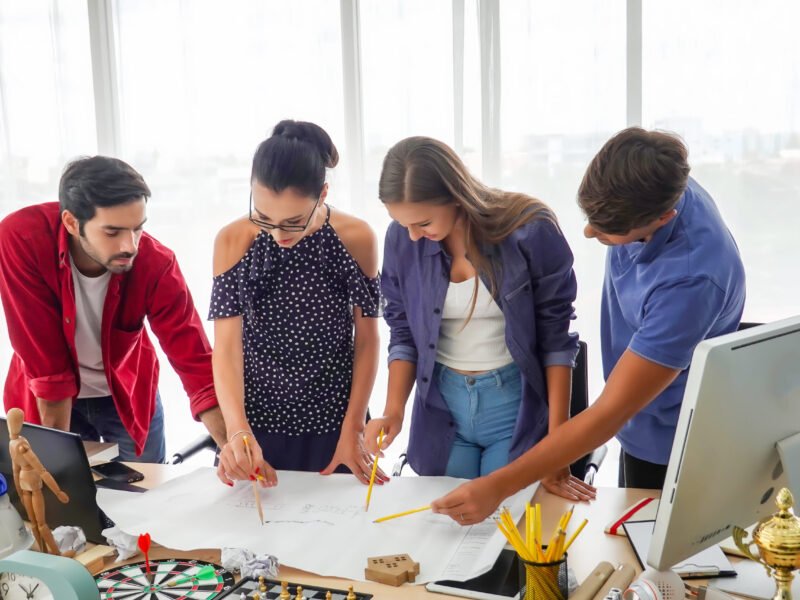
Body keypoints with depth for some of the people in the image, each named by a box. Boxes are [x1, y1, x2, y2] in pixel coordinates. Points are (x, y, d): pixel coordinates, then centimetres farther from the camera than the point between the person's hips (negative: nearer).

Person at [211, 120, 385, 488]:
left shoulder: (355, 239, -13)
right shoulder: (233, 243, -13)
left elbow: (367, 340, -5)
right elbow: (227, 347, -14)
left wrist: (353, 430, -6)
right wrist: (238, 431, -28)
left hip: (333, 423, 0)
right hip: (258, 422, 0)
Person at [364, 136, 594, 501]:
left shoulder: (530, 230, -17)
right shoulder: (402, 238, -8)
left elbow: (555, 339, -10)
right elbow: (404, 333, 3)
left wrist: (558, 443, -11)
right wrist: (393, 410, -11)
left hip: (517, 405, -3)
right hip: (440, 408, 3)